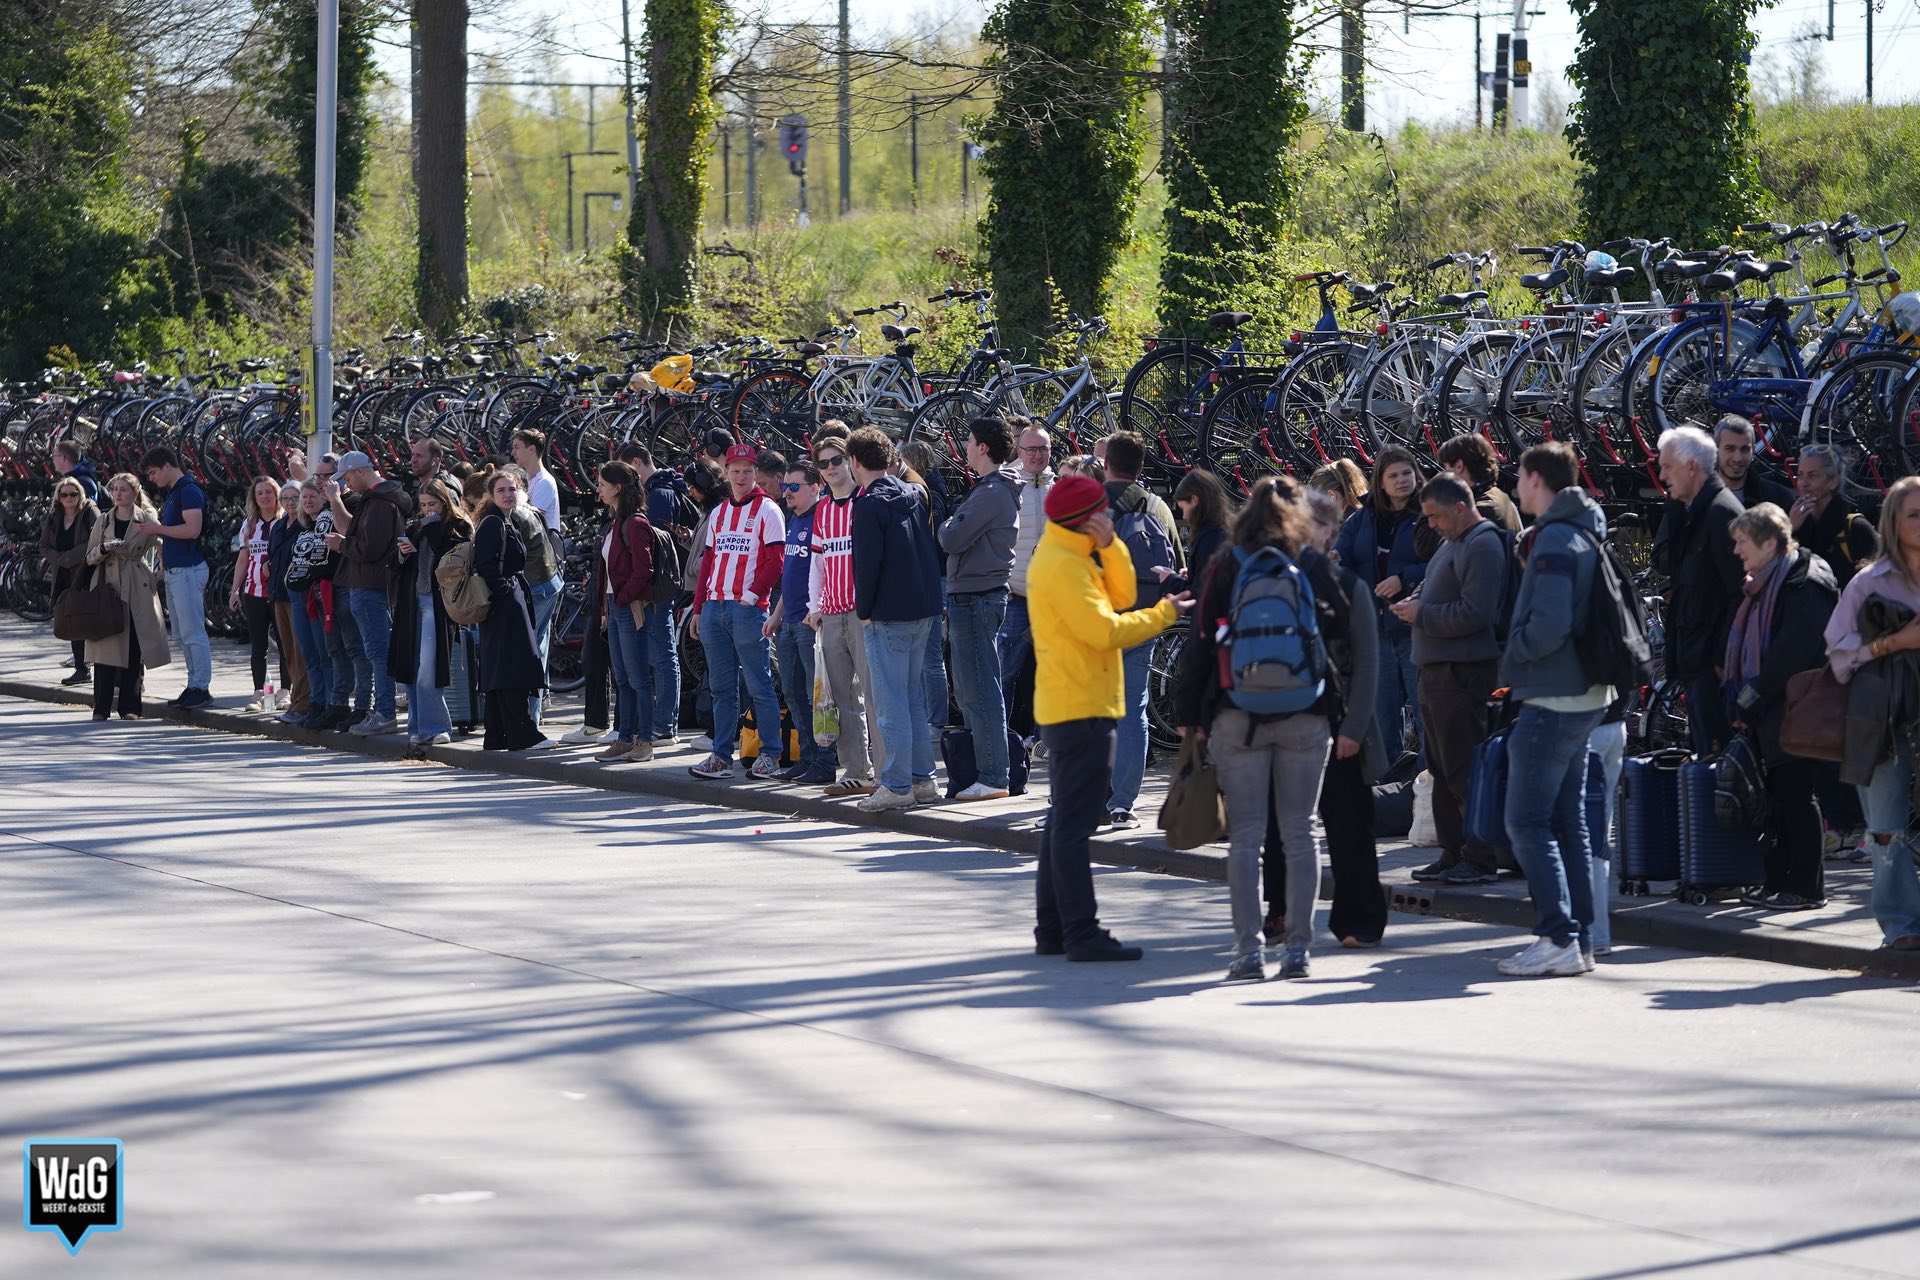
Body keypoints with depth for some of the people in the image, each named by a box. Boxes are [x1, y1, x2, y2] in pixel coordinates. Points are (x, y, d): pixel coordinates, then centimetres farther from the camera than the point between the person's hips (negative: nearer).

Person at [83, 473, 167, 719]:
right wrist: (105, 548, -10)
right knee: (107, 649, -4)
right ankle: (101, 708, -1)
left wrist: (157, 577, -2)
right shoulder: (103, 522, 11)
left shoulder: (147, 521, 3)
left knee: (134, 650, -2)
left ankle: (130, 707, 5)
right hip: (109, 589, 2)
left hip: (138, 592, -2)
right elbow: (90, 557, 9)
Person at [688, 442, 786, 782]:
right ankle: (722, 756, 12)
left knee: (758, 685, -4)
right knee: (721, 687, 8)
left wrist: (753, 595, -14)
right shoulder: (718, 514, 18)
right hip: (714, 607, 7)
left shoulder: (767, 510, -2)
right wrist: (698, 607, 14)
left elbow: (775, 560, -8)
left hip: (748, 609, -7)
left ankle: (770, 754, 2)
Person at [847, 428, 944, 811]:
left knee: (890, 702, -4)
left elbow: (867, 563, -15)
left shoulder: (869, 505, -12)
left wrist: (864, 611, -7)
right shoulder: (915, 495, 11)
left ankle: (897, 785, -4)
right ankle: (922, 779, 16)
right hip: (924, 608, 8)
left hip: (888, 615, -8)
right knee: (915, 696, 15)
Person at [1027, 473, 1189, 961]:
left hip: (1066, 708, 11)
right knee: (1074, 824, -10)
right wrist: (1164, 615, -11)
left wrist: (1109, 547, -2)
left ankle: (1053, 930, 18)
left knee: (1064, 822, 13)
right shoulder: (1062, 565, -16)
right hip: (1081, 708, -11)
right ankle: (1082, 934, -11)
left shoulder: (1073, 556, 16)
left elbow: (1121, 598, 9)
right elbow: (1105, 629, -22)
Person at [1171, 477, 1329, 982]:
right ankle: (1299, 948, 4)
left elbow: (1200, 643, -1)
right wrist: (1341, 716, 13)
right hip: (1306, 720, 1)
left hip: (1238, 718, -1)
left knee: (1245, 836, 1)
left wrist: (1187, 713, 5)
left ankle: (1249, 950, -4)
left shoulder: (1224, 570, -1)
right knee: (1299, 834, 7)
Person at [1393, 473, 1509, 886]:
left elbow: (1475, 614, -21)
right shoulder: (1453, 542, 18)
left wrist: (1422, 615, -14)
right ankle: (1453, 854, 19)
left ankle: (1480, 860, -6)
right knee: (1442, 770, 13)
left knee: (1464, 770, -9)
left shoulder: (1482, 545, -14)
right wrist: (1416, 601, 9)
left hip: (1461, 673, -11)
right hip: (1437, 669, 11)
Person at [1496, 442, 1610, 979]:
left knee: (1527, 823, -7)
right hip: (1585, 697, 10)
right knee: (1568, 822, 13)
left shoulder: (1555, 541, -16)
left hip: (1551, 701, -10)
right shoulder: (1586, 534, 15)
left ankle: (1558, 939, -12)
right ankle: (1580, 939, 15)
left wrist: (1512, 656, -8)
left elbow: (1549, 625, -25)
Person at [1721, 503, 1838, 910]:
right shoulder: (1766, 583, 17)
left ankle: (1808, 887, 0)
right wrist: (1743, 698, 10)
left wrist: (1752, 695, -17)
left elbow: (1796, 651, -21)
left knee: (1796, 796, -5)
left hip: (1794, 711, -9)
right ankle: (1777, 882, 16)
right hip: (1769, 714, 9)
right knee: (1778, 796, 11)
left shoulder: (1805, 583, -14)